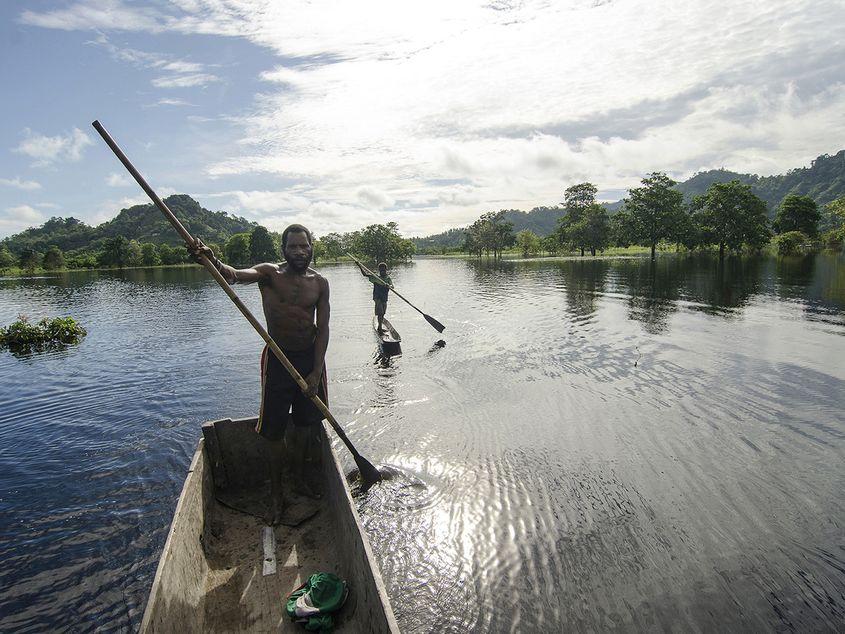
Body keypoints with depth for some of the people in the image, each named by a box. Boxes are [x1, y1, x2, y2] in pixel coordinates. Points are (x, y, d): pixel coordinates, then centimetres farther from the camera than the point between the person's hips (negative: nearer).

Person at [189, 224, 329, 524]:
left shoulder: (319, 283, 1)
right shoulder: (269, 273, -8)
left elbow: (322, 328, -1)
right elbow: (235, 275, -29)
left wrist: (316, 371, -8)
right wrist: (212, 260, -51)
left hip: (311, 358, 3)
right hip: (278, 358, -3)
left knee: (305, 423, 16)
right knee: (274, 430, 2)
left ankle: (300, 477, 39)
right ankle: (276, 493, 21)